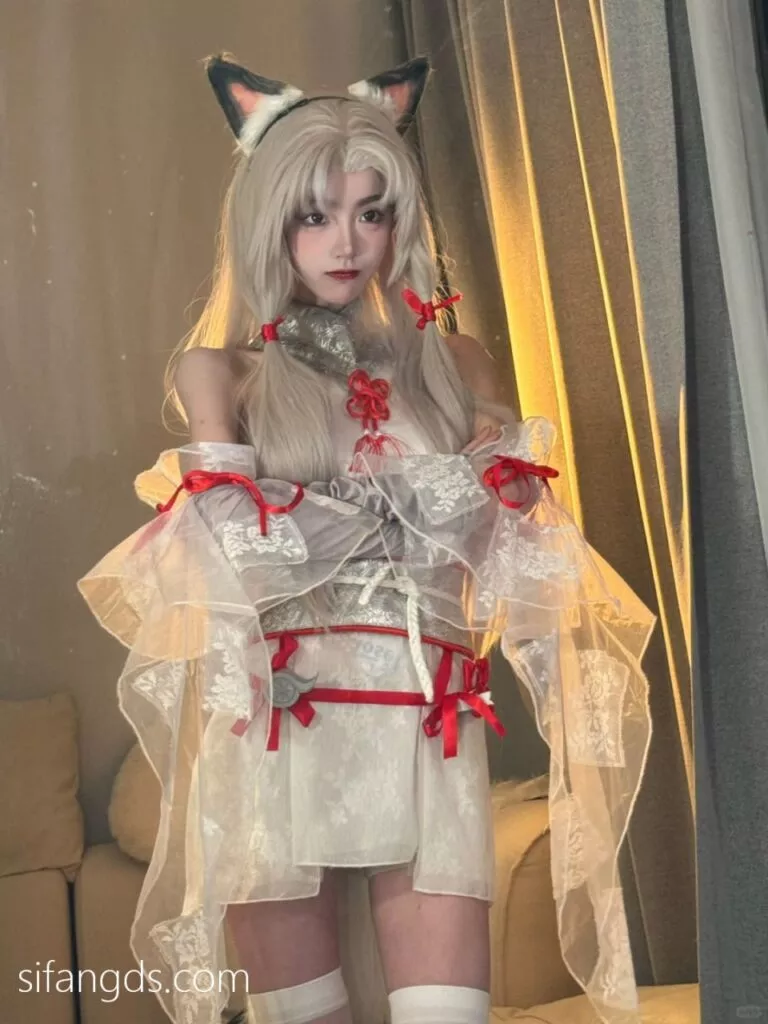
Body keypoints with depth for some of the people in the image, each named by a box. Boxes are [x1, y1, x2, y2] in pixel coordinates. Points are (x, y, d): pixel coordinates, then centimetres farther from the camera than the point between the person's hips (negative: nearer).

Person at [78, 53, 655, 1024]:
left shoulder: (451, 363, 11)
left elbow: (511, 540, 6)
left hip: (427, 733, 1)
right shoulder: (220, 368, 5)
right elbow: (242, 549, -1)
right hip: (278, 735, -1)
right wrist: (411, 499, -3)